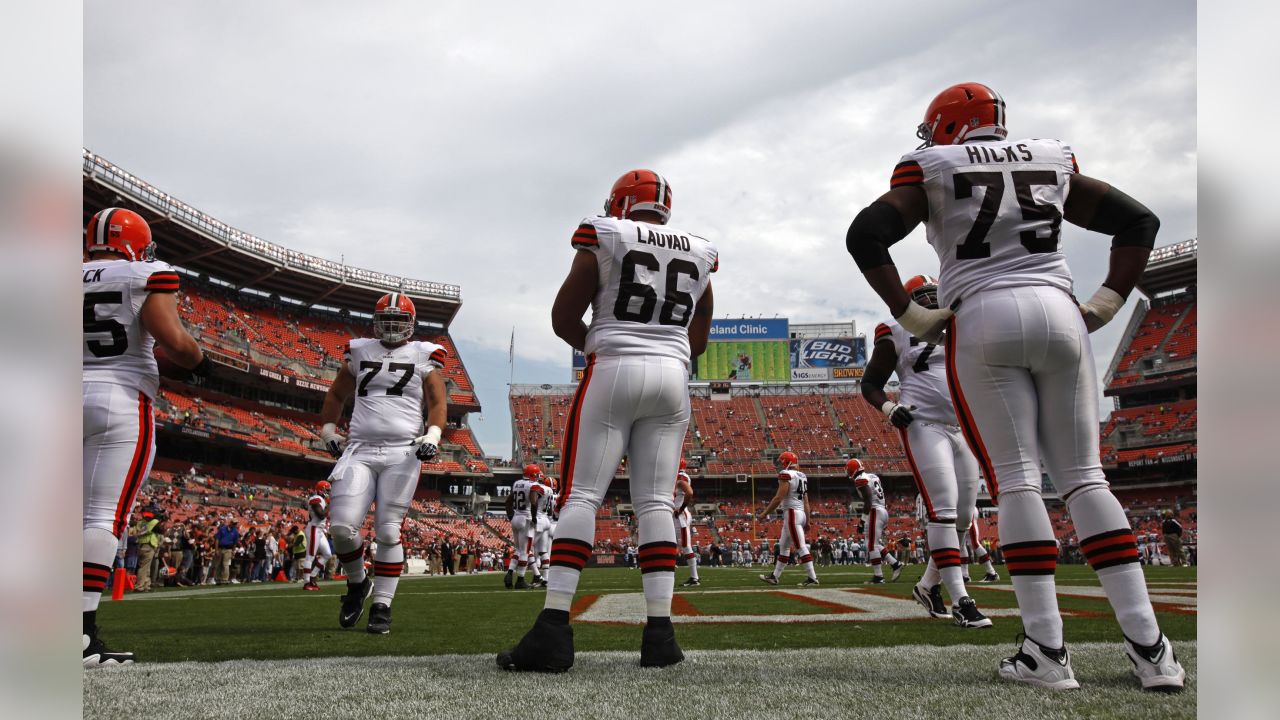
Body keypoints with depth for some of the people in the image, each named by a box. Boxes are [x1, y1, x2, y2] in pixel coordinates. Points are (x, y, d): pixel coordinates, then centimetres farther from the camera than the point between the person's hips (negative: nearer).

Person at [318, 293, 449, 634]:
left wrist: (433, 435, -10)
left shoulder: (424, 356, 8)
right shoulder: (359, 351, 15)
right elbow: (336, 394, 27)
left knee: (388, 532, -4)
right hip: (359, 450, 2)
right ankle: (357, 583, 18)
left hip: (403, 452, -2)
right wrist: (328, 429, 18)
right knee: (342, 526, -9)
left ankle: (382, 606, 5)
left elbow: (437, 403, 7)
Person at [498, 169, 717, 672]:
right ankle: (660, 633, -3)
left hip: (613, 372, -4)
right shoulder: (700, 255, 15)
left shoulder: (605, 239, 3)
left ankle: (554, 628, -15)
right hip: (673, 378, 4)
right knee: (656, 503, 3)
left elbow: (563, 319, 3)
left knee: (581, 496, -6)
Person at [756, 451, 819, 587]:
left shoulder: (786, 475, -11)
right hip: (801, 513, 9)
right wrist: (807, 521, 19)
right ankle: (775, 576, 24)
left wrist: (764, 513, -10)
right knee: (784, 546, 17)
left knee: (800, 547, -9)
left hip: (792, 513, -9)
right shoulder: (802, 476, 15)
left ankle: (812, 577, -11)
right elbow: (806, 501, 16)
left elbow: (779, 498, -16)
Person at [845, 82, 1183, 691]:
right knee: (1083, 476, 5)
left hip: (983, 321, -3)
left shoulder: (932, 169, 8)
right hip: (1058, 314, 3)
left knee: (1015, 480, -2)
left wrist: (908, 314, 0)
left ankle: (1046, 651, -6)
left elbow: (865, 235, -4)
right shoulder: (1053, 163, 19)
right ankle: (1148, 646, 0)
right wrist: (1107, 304, 14)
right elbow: (1139, 220, 20)